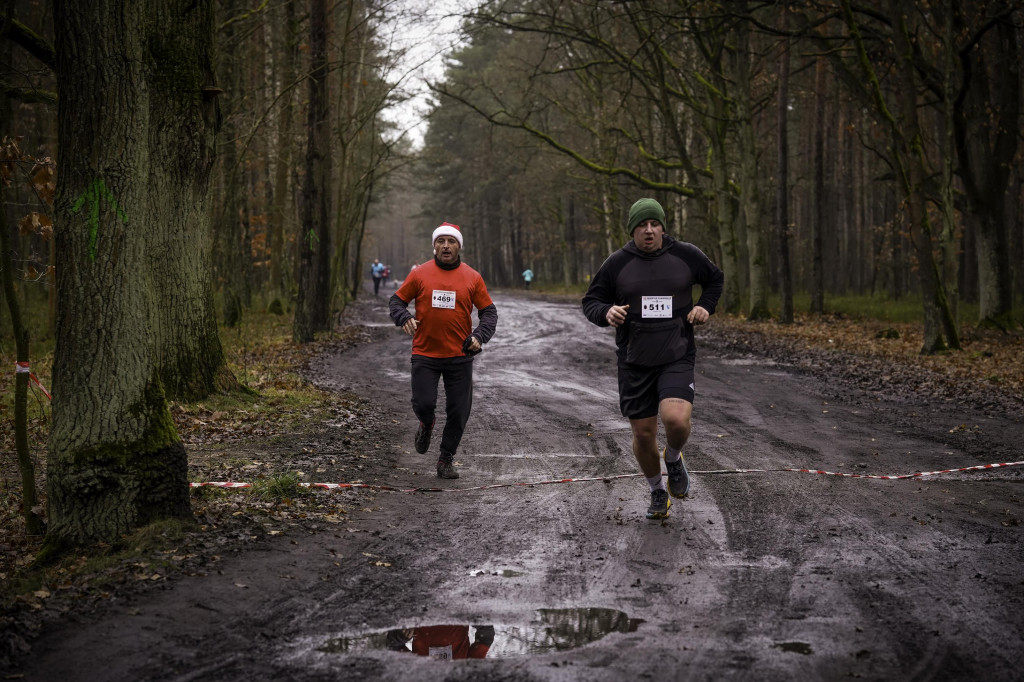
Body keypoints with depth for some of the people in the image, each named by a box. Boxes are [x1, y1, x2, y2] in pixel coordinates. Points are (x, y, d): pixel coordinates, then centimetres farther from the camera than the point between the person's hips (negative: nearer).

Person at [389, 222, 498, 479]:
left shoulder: (472, 277, 2)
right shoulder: (420, 274, 0)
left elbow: (489, 312, 7)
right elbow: (396, 300, 8)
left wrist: (480, 335, -11)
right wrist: (404, 318, -13)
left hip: (460, 355, 1)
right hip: (425, 354, -1)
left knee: (458, 412, 2)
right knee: (423, 404, -9)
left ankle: (446, 459, 21)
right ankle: (426, 424, 28)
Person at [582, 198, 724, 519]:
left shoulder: (685, 256, 1)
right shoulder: (617, 263, -1)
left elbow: (715, 278, 19)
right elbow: (590, 302, 6)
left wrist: (705, 306, 2)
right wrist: (606, 312, -16)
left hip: (677, 359, -1)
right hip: (634, 362, 1)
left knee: (676, 420, -24)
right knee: (643, 433, 6)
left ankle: (674, 458, 11)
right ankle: (658, 492, 32)